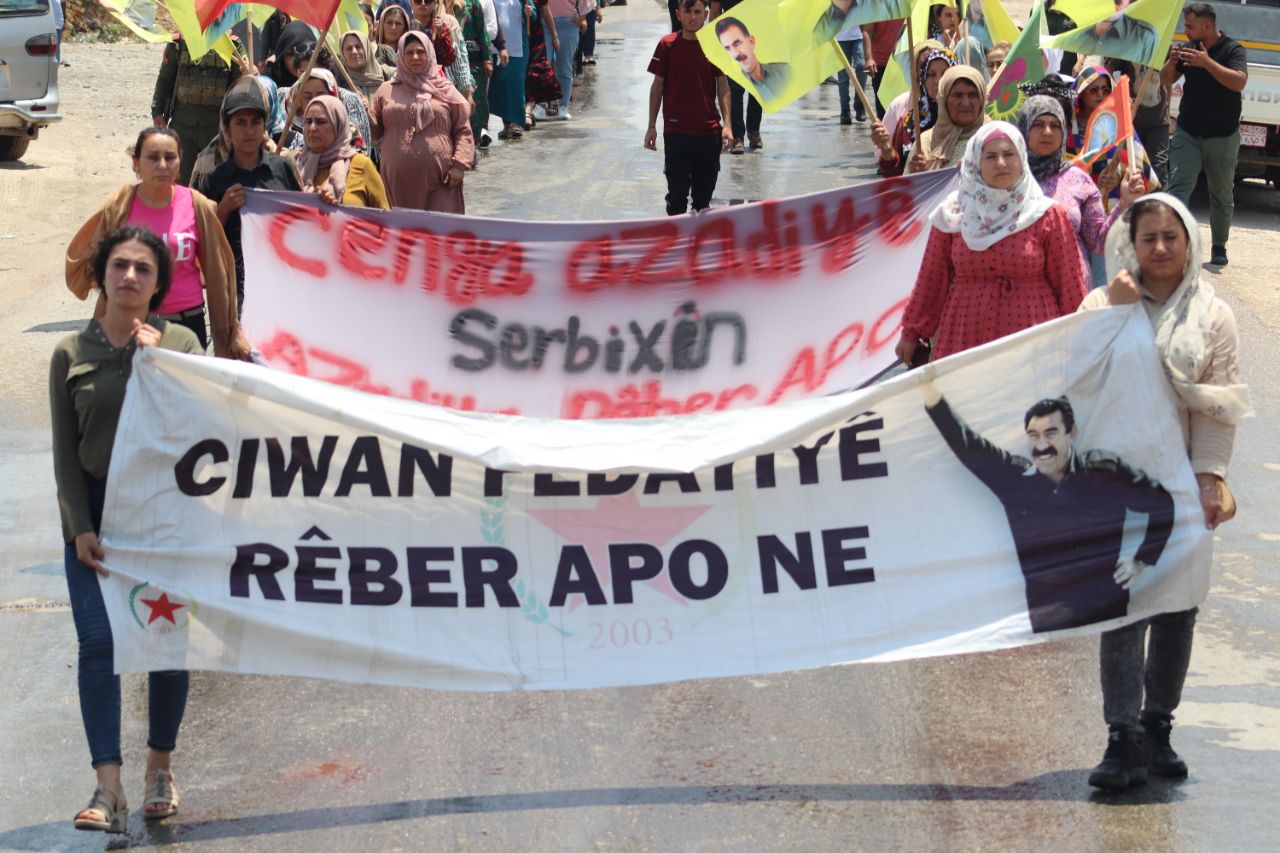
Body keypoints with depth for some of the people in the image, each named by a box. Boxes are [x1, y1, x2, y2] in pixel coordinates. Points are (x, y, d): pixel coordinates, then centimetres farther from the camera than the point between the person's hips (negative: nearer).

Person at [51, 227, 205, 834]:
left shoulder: (180, 343, 1)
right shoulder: (72, 354, 2)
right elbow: (65, 453, 2)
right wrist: (80, 528, -6)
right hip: (95, 509, 0)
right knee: (98, 642, -11)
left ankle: (160, 767, 23)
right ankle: (108, 790, -14)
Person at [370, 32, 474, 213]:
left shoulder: (445, 91, 9)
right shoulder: (386, 91, 13)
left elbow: (463, 131, 6)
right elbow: (375, 131, 13)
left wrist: (459, 165, -6)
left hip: (439, 178, -1)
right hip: (398, 179, 2)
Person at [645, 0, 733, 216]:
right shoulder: (667, 45, -2)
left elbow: (723, 86, 4)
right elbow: (657, 86, 3)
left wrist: (727, 124, -5)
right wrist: (652, 126, 2)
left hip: (709, 132, 2)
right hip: (676, 131, -2)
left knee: (704, 193, 10)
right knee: (677, 192, -3)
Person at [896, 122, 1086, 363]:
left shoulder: (1047, 216, 2)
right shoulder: (954, 215, 7)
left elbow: (1068, 286, 3)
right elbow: (931, 280, 10)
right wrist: (912, 333, 12)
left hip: (1032, 341, -1)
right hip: (965, 339, 1)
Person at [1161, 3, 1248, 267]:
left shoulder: (1232, 49, -9)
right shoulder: (1189, 49, 3)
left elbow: (1239, 82, -25)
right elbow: (1166, 81, 9)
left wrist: (1206, 62, -32)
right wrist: (1171, 62, -13)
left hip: (1222, 136, -2)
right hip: (1188, 132, 2)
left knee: (1222, 193, 9)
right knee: (1178, 186, -11)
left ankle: (1219, 246, 22)